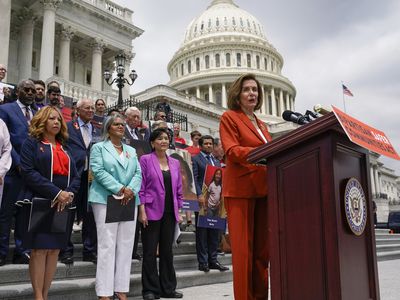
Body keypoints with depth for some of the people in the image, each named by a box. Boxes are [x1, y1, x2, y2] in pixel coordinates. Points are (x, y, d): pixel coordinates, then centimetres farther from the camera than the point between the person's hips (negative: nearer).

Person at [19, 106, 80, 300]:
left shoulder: (64, 149, 19)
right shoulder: (32, 144, 3)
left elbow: (75, 176, 14)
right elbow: (28, 172, -11)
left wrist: (69, 193, -8)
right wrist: (56, 193, -18)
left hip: (63, 205, 5)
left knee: (55, 249, 4)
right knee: (39, 249, -6)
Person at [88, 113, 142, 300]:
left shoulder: (131, 150, 18)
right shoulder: (99, 147, 4)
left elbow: (138, 173, 9)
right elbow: (98, 171, -10)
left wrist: (130, 190, -11)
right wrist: (119, 189, -17)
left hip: (129, 201, 5)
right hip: (106, 200, -5)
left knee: (126, 246, 5)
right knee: (107, 246, -6)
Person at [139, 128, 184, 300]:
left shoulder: (175, 163, 12)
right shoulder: (145, 160, -2)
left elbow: (178, 189, 14)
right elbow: (141, 187, -7)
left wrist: (179, 211, 10)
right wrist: (142, 211, -13)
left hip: (170, 213, 5)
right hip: (151, 211, -4)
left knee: (167, 250, 10)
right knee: (150, 252, 1)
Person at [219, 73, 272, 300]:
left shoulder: (261, 124, 24)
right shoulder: (229, 117, 3)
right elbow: (232, 151, -10)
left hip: (262, 189, 7)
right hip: (240, 188, -6)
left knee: (262, 248, 7)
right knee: (243, 249, -6)